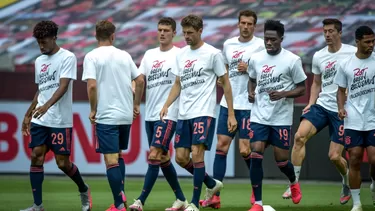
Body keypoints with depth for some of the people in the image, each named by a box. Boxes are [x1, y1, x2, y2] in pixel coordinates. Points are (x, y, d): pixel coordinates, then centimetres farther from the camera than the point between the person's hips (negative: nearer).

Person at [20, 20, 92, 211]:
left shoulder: (67, 58, -7)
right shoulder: (39, 61, 14)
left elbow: (63, 86, -18)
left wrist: (47, 105, -32)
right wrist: (28, 115, 22)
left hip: (60, 121, -6)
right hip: (39, 120, 6)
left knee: (63, 162, -3)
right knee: (36, 158, -1)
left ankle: (83, 190, 23)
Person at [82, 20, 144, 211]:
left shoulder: (92, 57, -6)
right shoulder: (124, 55, 7)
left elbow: (92, 85, -16)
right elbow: (140, 81, 8)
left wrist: (93, 110, -5)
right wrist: (136, 105, 20)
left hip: (106, 116, -5)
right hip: (126, 115, 5)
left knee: (111, 160, -4)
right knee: (118, 156, 22)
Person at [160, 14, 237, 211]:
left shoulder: (213, 54, -5)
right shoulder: (181, 54, 11)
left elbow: (225, 83, -1)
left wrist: (231, 114, -4)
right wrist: (166, 105, 3)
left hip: (204, 113, -6)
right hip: (183, 114, 6)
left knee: (196, 154, -15)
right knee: (181, 157, 4)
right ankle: (212, 184, 27)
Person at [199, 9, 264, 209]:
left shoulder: (260, 45, -5)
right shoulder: (228, 44, 12)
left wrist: (250, 69, -17)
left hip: (248, 105, -5)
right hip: (228, 103, 5)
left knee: (245, 150, -6)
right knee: (221, 146, 0)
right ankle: (215, 196, 0)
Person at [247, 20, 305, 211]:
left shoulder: (293, 60, -8)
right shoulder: (255, 59, 4)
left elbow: (301, 89, -2)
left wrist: (283, 94, -19)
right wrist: (251, 93, 1)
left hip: (282, 118, -3)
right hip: (259, 116, 3)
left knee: (281, 159, 4)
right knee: (255, 155, -10)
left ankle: (294, 183, 39)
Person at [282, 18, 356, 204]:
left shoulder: (352, 53, -6)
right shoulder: (318, 56, 7)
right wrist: (310, 104, 6)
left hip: (343, 110, -4)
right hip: (321, 105, 4)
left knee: (334, 156, -6)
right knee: (300, 136, -20)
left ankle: (347, 182, 27)